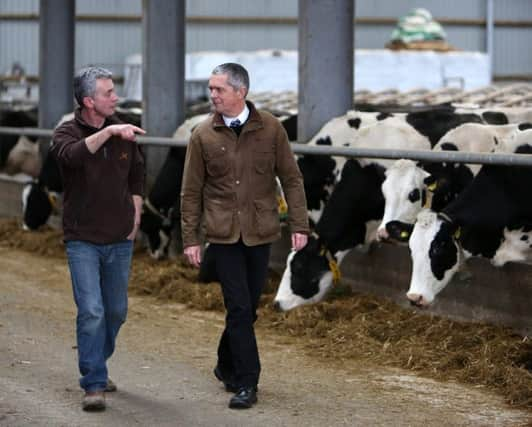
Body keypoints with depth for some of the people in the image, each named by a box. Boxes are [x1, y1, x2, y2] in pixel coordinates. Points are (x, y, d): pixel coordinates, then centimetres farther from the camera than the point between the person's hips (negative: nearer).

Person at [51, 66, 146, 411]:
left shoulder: (123, 132, 5)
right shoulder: (67, 133, -8)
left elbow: (138, 173, 19)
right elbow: (72, 155, -33)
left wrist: (135, 215, 11)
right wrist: (107, 132, -40)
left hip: (120, 239, 5)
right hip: (83, 240, -5)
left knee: (116, 311, 13)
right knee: (91, 311, -13)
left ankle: (97, 367, 34)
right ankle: (94, 384, -8)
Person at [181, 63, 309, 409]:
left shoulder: (270, 129, -2)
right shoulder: (203, 135, -2)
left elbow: (291, 178, 2)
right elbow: (191, 192, 2)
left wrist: (300, 224, -4)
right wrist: (190, 238, -1)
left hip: (260, 233, 1)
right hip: (223, 235, -1)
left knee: (248, 307, 10)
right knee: (239, 308, -6)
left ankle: (227, 365, 32)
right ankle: (247, 383, -1)